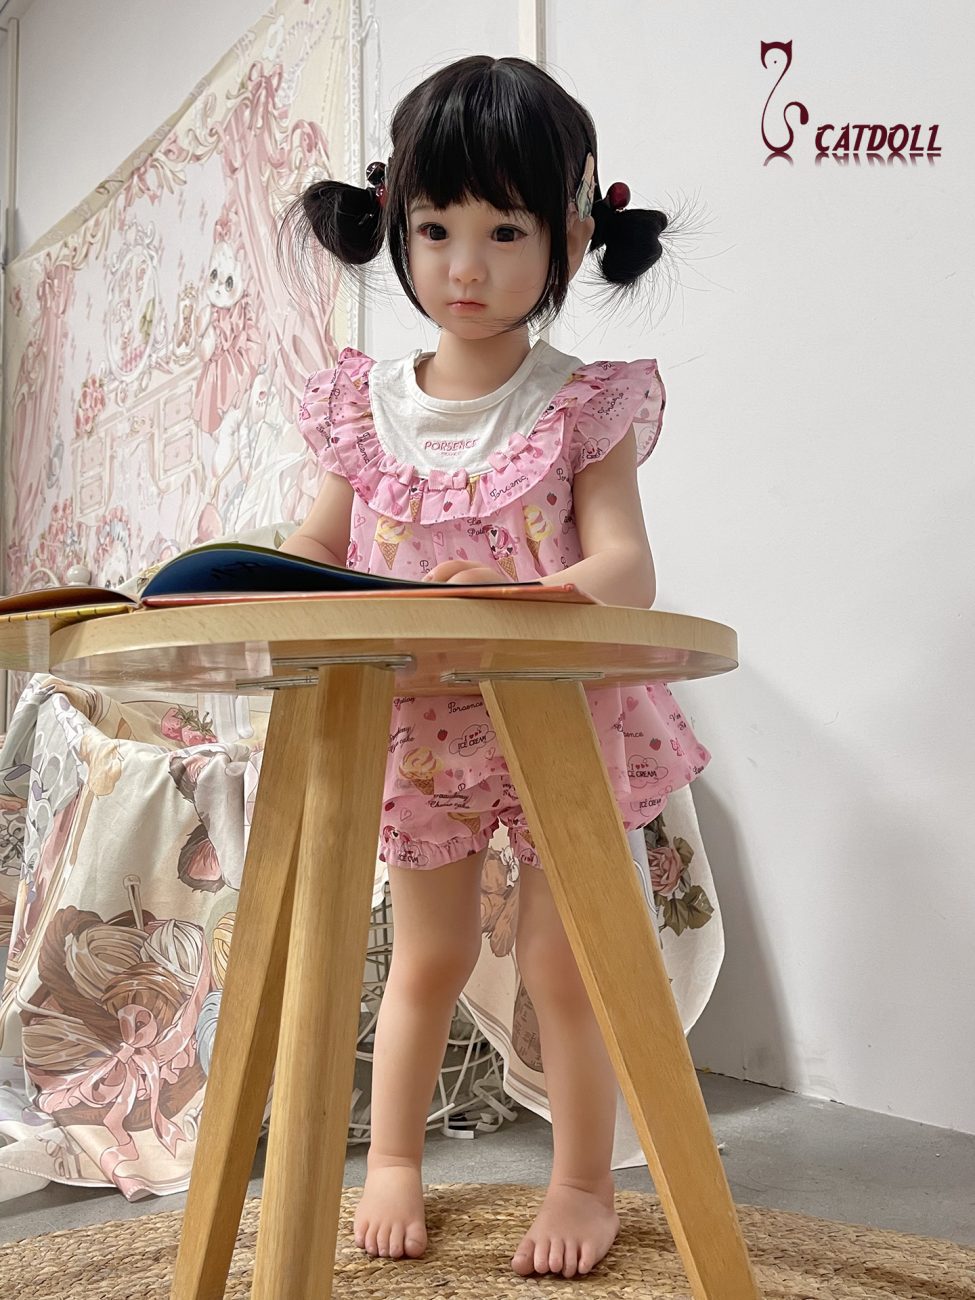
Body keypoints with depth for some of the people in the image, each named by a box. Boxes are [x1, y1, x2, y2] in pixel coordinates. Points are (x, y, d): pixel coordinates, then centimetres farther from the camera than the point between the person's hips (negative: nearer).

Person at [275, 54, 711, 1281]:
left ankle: (583, 1184, 28)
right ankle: (393, 1159, 37)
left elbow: (625, 565, -20)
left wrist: (520, 603, -40)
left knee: (561, 960, 6)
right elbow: (317, 547, 5)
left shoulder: (586, 406, -11)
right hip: (418, 727, 3)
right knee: (427, 957, 16)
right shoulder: (363, 404, -2)